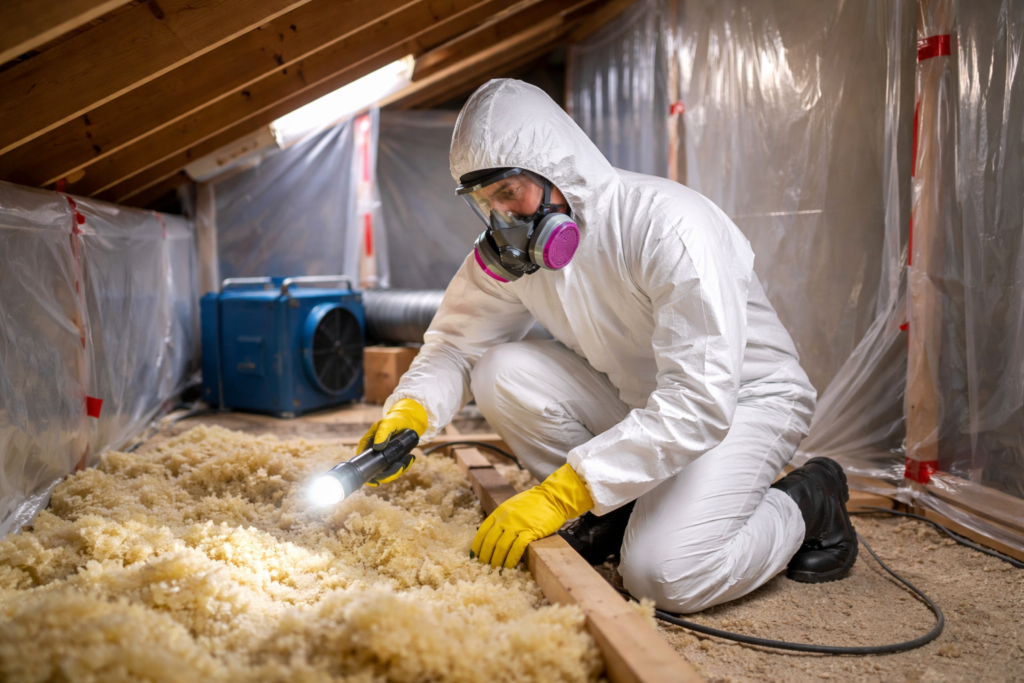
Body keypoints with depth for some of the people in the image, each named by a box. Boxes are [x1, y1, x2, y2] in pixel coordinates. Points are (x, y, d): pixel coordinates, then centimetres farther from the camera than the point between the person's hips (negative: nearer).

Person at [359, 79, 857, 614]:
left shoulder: (668, 225, -30)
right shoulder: (510, 250, -8)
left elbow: (699, 400, -36)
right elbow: (455, 342, 0)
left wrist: (562, 492, -39)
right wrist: (409, 411, -23)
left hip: (743, 397, -5)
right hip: (633, 397, 6)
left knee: (662, 573, -25)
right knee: (502, 372, -18)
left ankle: (810, 502, 4)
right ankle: (612, 517, 1)